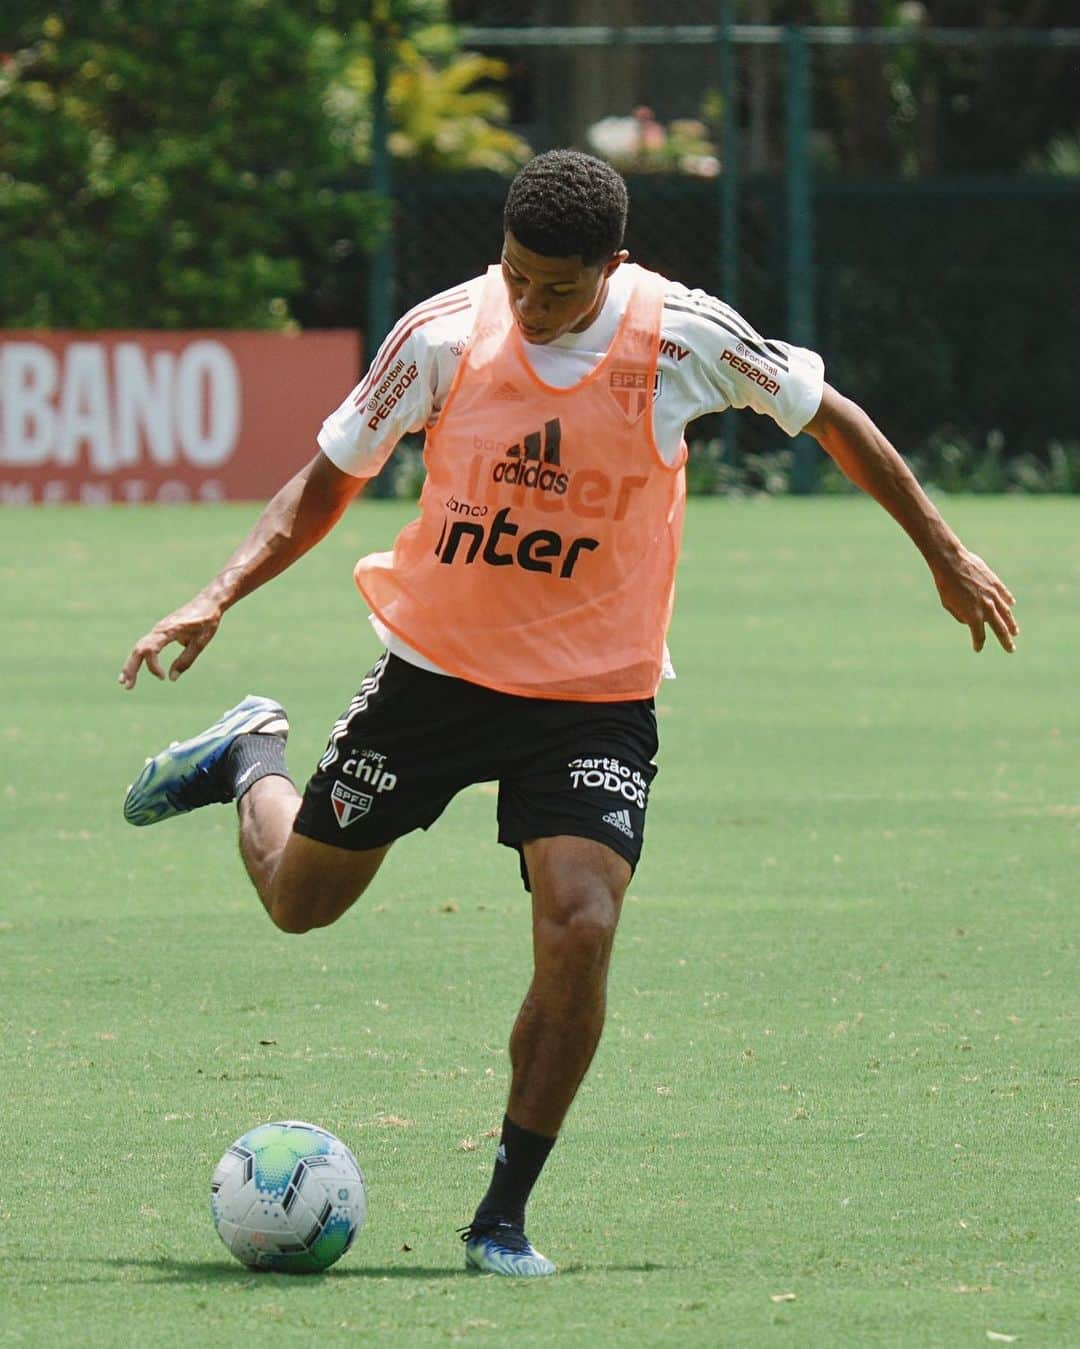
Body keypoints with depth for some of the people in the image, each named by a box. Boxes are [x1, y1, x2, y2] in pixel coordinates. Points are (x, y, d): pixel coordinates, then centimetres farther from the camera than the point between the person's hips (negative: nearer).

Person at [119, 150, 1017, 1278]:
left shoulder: (682, 337, -15)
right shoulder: (441, 338, -13)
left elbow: (827, 417, 3)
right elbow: (330, 477, 1)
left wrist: (944, 556, 10)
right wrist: (219, 597, -12)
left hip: (595, 697, -1)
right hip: (436, 667, 1)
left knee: (578, 933, -22)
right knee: (298, 899, 13)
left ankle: (503, 1217, -7)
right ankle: (251, 762, 49)